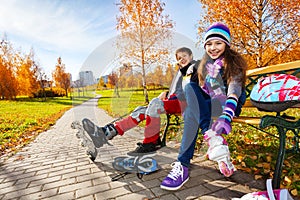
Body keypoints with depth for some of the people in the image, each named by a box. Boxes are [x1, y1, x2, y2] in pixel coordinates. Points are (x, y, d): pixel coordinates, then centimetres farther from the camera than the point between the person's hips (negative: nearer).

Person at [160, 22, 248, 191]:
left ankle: (183, 166, -34)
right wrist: (197, 101, -4)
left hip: (229, 106, -5)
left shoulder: (233, 62, -6)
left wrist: (226, 117, -41)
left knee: (191, 112, -33)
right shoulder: (206, 64, 14)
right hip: (209, 104, 6)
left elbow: (234, 93, -23)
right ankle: (214, 139, -39)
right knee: (190, 87, -27)